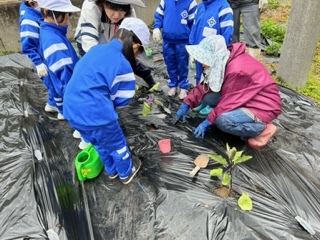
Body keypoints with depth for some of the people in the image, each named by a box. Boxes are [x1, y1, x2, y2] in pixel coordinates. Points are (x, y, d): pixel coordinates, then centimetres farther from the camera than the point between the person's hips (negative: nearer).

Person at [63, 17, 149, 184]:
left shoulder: (96, 49, 6)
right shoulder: (123, 65, -16)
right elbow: (122, 99, -8)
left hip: (72, 110, 8)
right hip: (96, 115, -7)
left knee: (99, 143, 30)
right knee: (117, 144, 21)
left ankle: (111, 170, 53)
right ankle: (126, 173, 45)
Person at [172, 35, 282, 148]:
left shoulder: (237, 70, -30)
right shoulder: (221, 62, -4)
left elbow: (229, 101, -25)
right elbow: (205, 85, 1)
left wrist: (207, 122, -17)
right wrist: (186, 104, -1)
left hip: (264, 106, -8)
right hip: (246, 98, 8)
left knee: (223, 120, -32)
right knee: (207, 96, -6)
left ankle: (263, 129, -7)